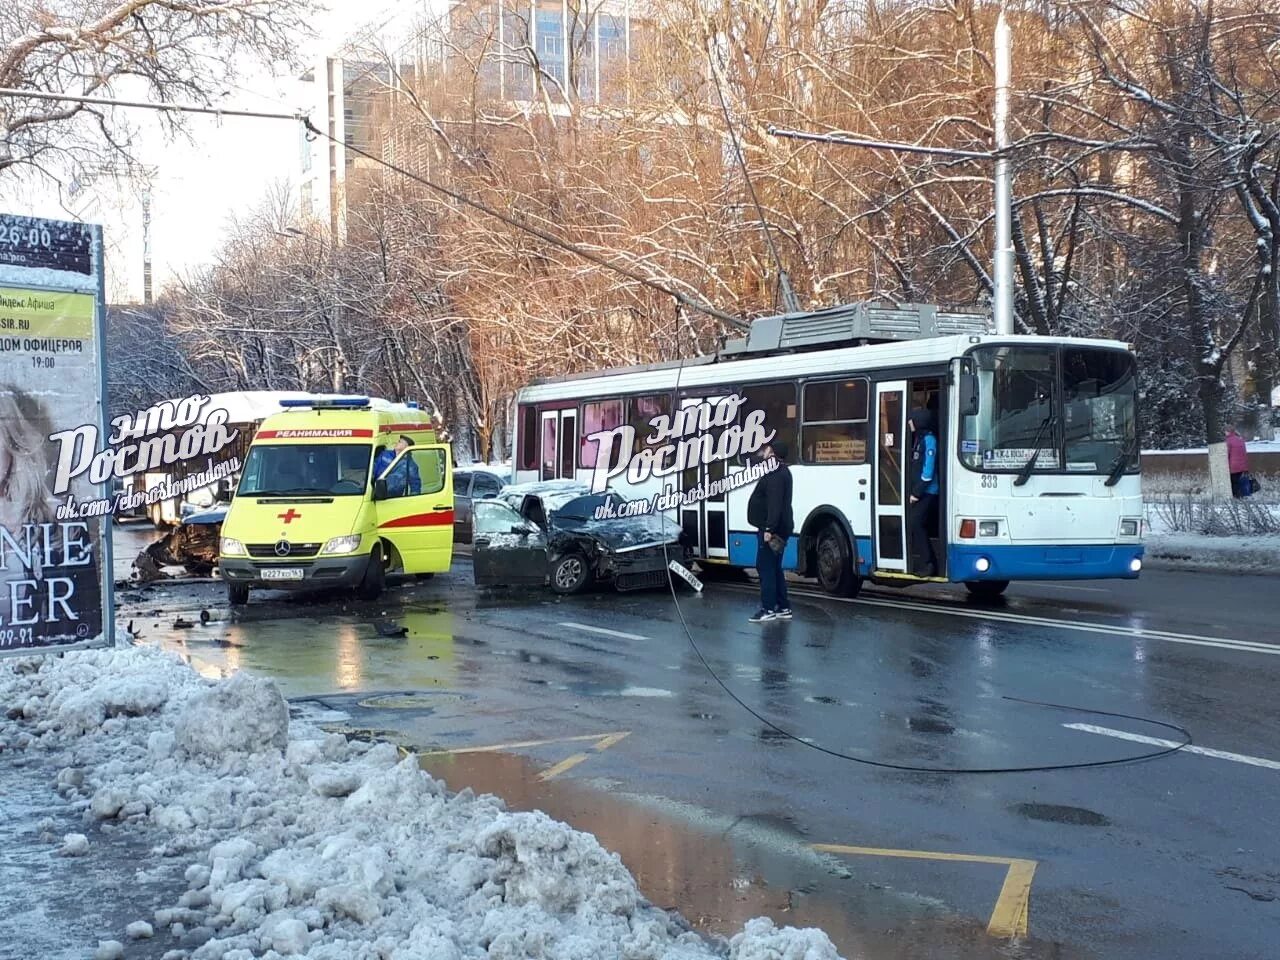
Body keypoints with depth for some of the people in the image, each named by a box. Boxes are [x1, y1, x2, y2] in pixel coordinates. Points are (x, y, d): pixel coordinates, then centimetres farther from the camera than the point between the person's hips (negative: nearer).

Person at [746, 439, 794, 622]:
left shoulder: (776, 475, -18)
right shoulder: (780, 472, 17)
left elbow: (775, 504, -28)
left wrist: (769, 529, -31)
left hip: (772, 530, -11)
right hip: (776, 528, 11)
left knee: (765, 567, -9)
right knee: (774, 568, 13)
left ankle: (768, 609, -8)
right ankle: (783, 608, 16)